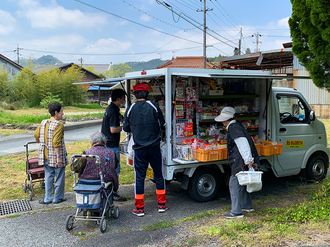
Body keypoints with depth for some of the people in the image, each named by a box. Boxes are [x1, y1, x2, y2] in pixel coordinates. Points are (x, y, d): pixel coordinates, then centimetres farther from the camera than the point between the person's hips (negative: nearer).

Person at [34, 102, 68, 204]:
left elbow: (36, 135, 12)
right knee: (59, 177, 9)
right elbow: (56, 142, -24)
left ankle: (47, 198, 20)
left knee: (48, 176, 16)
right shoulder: (59, 125, -18)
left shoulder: (43, 122, 3)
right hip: (56, 156, -6)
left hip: (46, 156, 6)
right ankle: (57, 198, 19)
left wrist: (40, 142, 33)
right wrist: (59, 157, -21)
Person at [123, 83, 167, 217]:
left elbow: (126, 128, 8)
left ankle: (139, 208, 12)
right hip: (154, 147, 0)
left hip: (139, 148, 0)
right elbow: (162, 125, 3)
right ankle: (161, 204, 20)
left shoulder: (130, 109, -2)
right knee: (159, 175, 13)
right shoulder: (154, 106, -3)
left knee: (139, 177, 7)